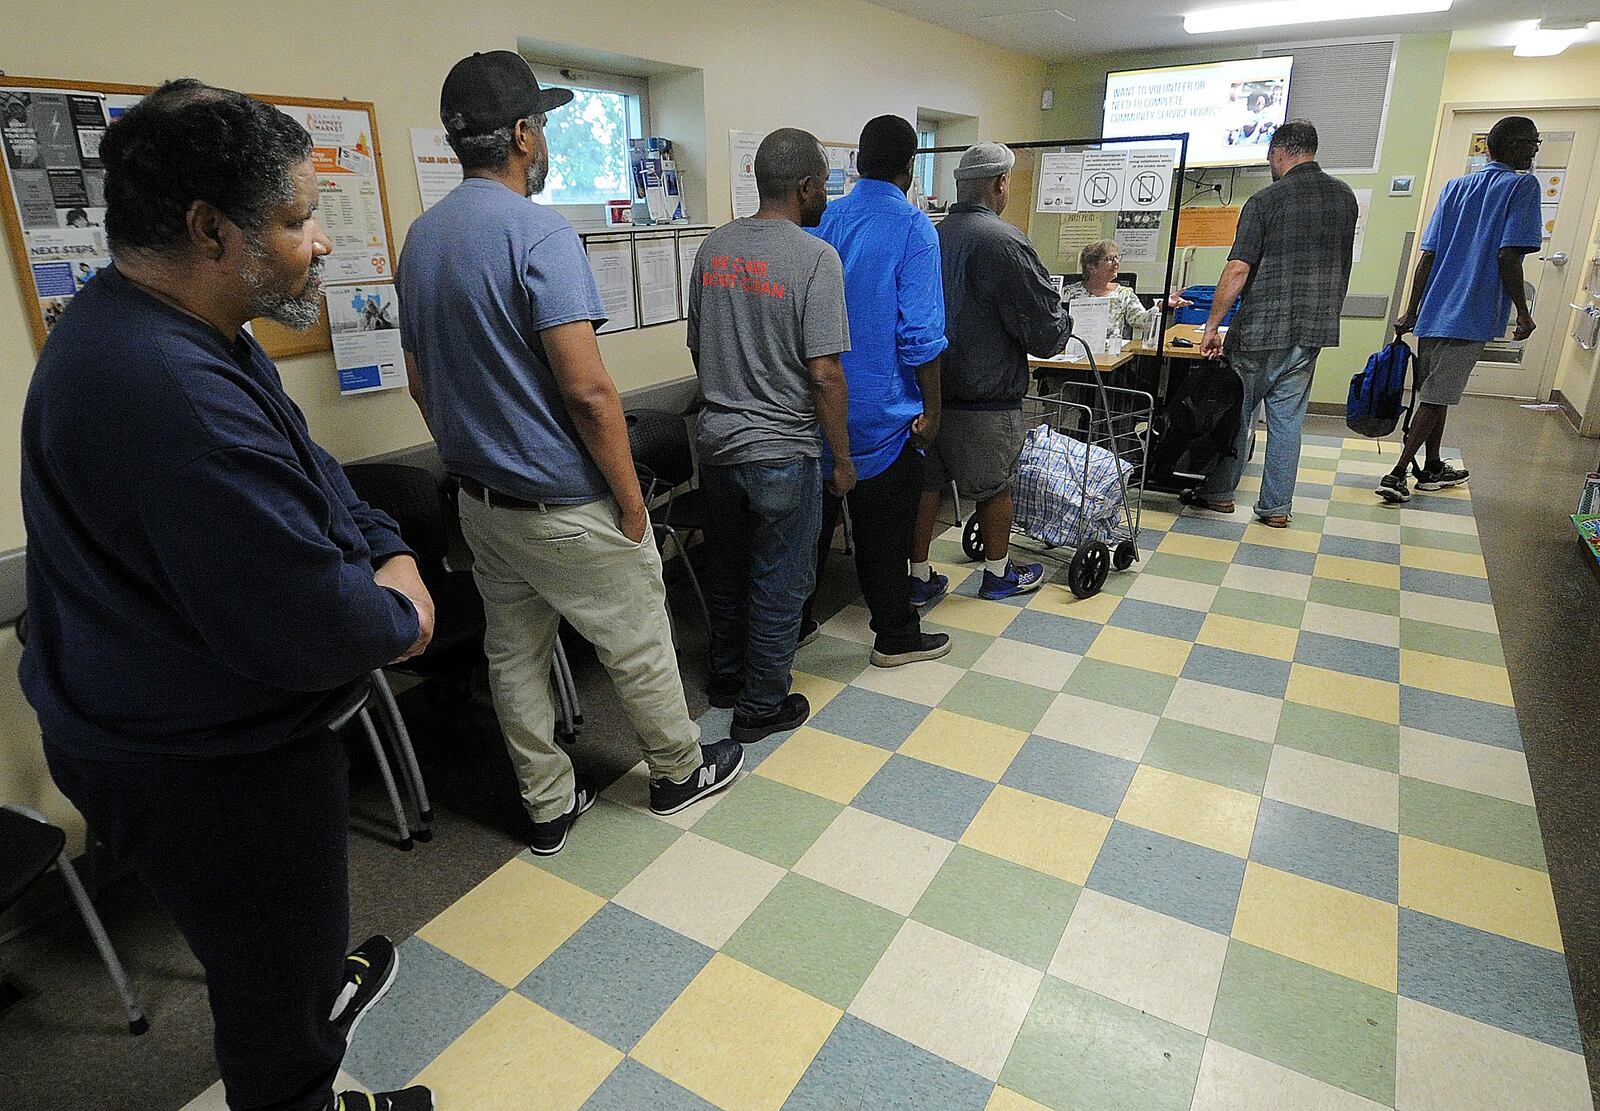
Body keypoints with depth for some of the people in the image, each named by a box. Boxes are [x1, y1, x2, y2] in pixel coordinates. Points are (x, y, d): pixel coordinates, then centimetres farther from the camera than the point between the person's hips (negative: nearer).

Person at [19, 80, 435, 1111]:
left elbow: (309, 469, 10)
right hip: (209, 765, -11)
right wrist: (400, 619, -14)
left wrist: (391, 553, -5)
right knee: (276, 986, 15)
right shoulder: (169, 391, -35)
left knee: (290, 926, 36)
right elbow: (310, 625, -35)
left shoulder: (167, 327, 2)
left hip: (223, 721, 11)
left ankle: (320, 989, 62)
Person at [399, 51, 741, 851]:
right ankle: (679, 771, 32)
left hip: (481, 501, 8)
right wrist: (630, 495, -14)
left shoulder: (421, 238, 7)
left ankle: (547, 806, 30)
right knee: (637, 647, 11)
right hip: (567, 505, -8)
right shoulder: (537, 233, -19)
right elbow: (587, 389, -24)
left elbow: (421, 381, 13)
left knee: (513, 655, 15)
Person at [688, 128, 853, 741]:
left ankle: (726, 677, 38)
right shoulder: (815, 258, -15)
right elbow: (824, 373, -19)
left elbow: (698, 347, 12)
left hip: (715, 441, 7)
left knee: (728, 572, 21)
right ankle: (762, 706, 22)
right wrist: (842, 458, -8)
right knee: (779, 583, 9)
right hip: (782, 452, -6)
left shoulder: (712, 247, 5)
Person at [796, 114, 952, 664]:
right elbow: (920, 332, -17)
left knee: (813, 517, 16)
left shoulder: (824, 220, 4)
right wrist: (931, 409, -7)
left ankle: (794, 623, 28)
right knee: (883, 530, 7)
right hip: (883, 409, -5)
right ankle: (895, 638, 21)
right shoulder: (913, 228, -12)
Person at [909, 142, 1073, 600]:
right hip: (985, 395, -5)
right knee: (995, 486, 11)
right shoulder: (1004, 242, -16)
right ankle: (998, 574, 28)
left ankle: (919, 575, 20)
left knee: (927, 481, 12)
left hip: (928, 389, 6)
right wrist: (1059, 325, 10)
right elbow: (1047, 330, -12)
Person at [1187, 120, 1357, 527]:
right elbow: (1339, 264, 19)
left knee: (1237, 410, 8)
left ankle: (1219, 492, 17)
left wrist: (1211, 326, -12)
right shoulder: (1344, 197, 10)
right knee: (1287, 416, 8)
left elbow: (1238, 269, -16)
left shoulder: (1266, 200, -10)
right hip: (1314, 328, 5)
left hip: (1263, 326, -5)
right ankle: (1276, 506, 10)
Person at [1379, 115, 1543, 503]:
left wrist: (1411, 312, 11)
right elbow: (1508, 256, -15)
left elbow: (1428, 254, 7)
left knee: (1434, 393, 15)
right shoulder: (1523, 185, -6)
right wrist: (1524, 313, -6)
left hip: (1434, 311, 6)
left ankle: (1432, 468, 28)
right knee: (1435, 397, -3)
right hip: (1472, 315, -6)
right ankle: (1396, 475, -6)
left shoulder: (1456, 186, 12)